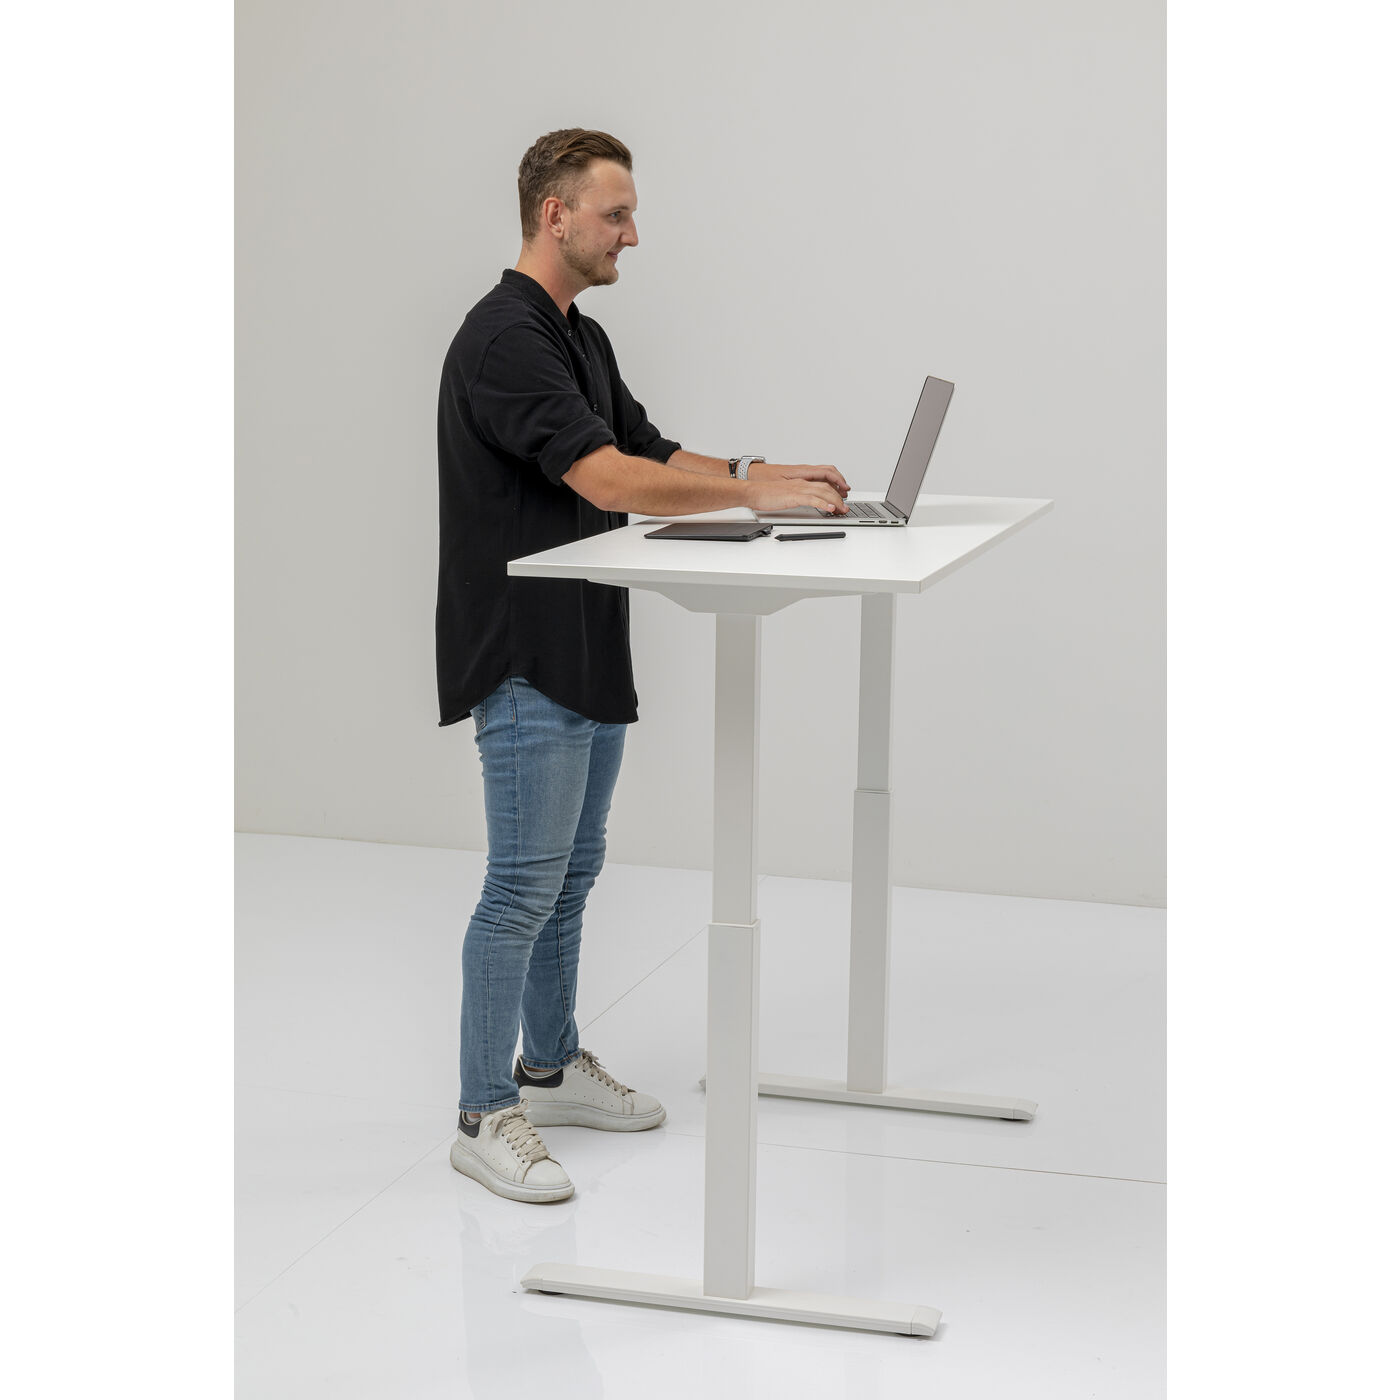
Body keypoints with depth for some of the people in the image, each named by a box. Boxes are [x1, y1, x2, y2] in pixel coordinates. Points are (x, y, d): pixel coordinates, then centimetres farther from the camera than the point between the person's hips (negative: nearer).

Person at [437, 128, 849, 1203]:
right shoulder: (504, 340, -19)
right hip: (525, 661, -10)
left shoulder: (584, 338, 14)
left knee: (573, 872, 16)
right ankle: (486, 1114, 2)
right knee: (524, 883, -6)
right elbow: (607, 479, -29)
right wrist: (758, 494, -25)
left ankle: (551, 1064, 29)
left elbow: (648, 456, 15)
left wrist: (761, 476, 0)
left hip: (589, 653, 10)